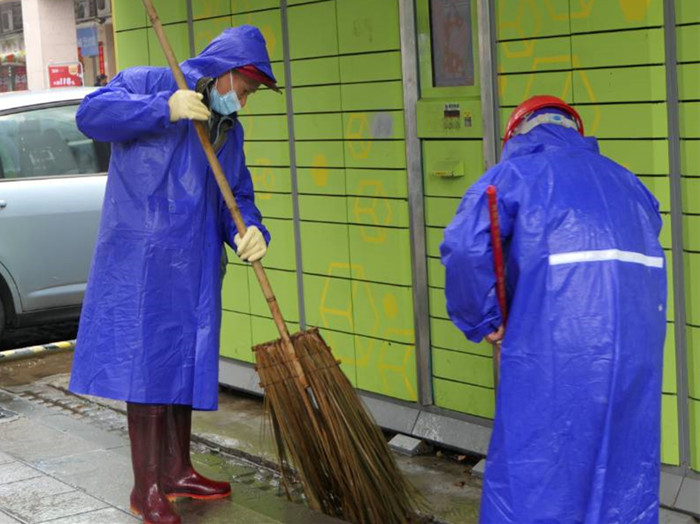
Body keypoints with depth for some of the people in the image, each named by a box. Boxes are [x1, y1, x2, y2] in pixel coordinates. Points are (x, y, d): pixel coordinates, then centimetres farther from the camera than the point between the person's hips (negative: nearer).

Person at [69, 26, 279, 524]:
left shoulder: (230, 130, 18)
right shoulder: (147, 85, -1)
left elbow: (237, 197, 17)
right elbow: (92, 113, -16)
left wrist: (249, 230, -6)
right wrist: (163, 109, -25)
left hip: (194, 267, 7)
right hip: (141, 260, -7)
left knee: (186, 362, 13)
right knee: (148, 362, -6)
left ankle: (176, 472, 27)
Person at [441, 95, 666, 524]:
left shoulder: (516, 171, 5)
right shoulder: (622, 179, 22)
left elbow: (465, 247, -10)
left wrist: (483, 321, 1)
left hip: (554, 346, -5)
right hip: (638, 345, 6)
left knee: (530, 478, 2)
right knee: (625, 474, 15)